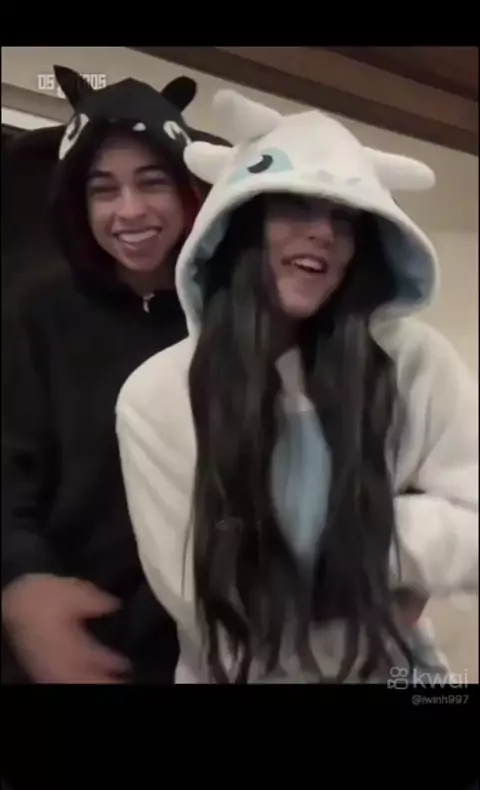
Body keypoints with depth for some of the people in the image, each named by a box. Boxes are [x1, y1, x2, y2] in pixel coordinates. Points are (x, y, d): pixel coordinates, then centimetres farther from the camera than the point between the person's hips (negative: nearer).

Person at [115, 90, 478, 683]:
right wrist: (375, 618, -13)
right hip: (232, 674, 0)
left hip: (390, 669, 1)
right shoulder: (155, 396, -19)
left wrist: (357, 538, -22)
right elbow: (202, 599, -19)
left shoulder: (416, 362, -16)